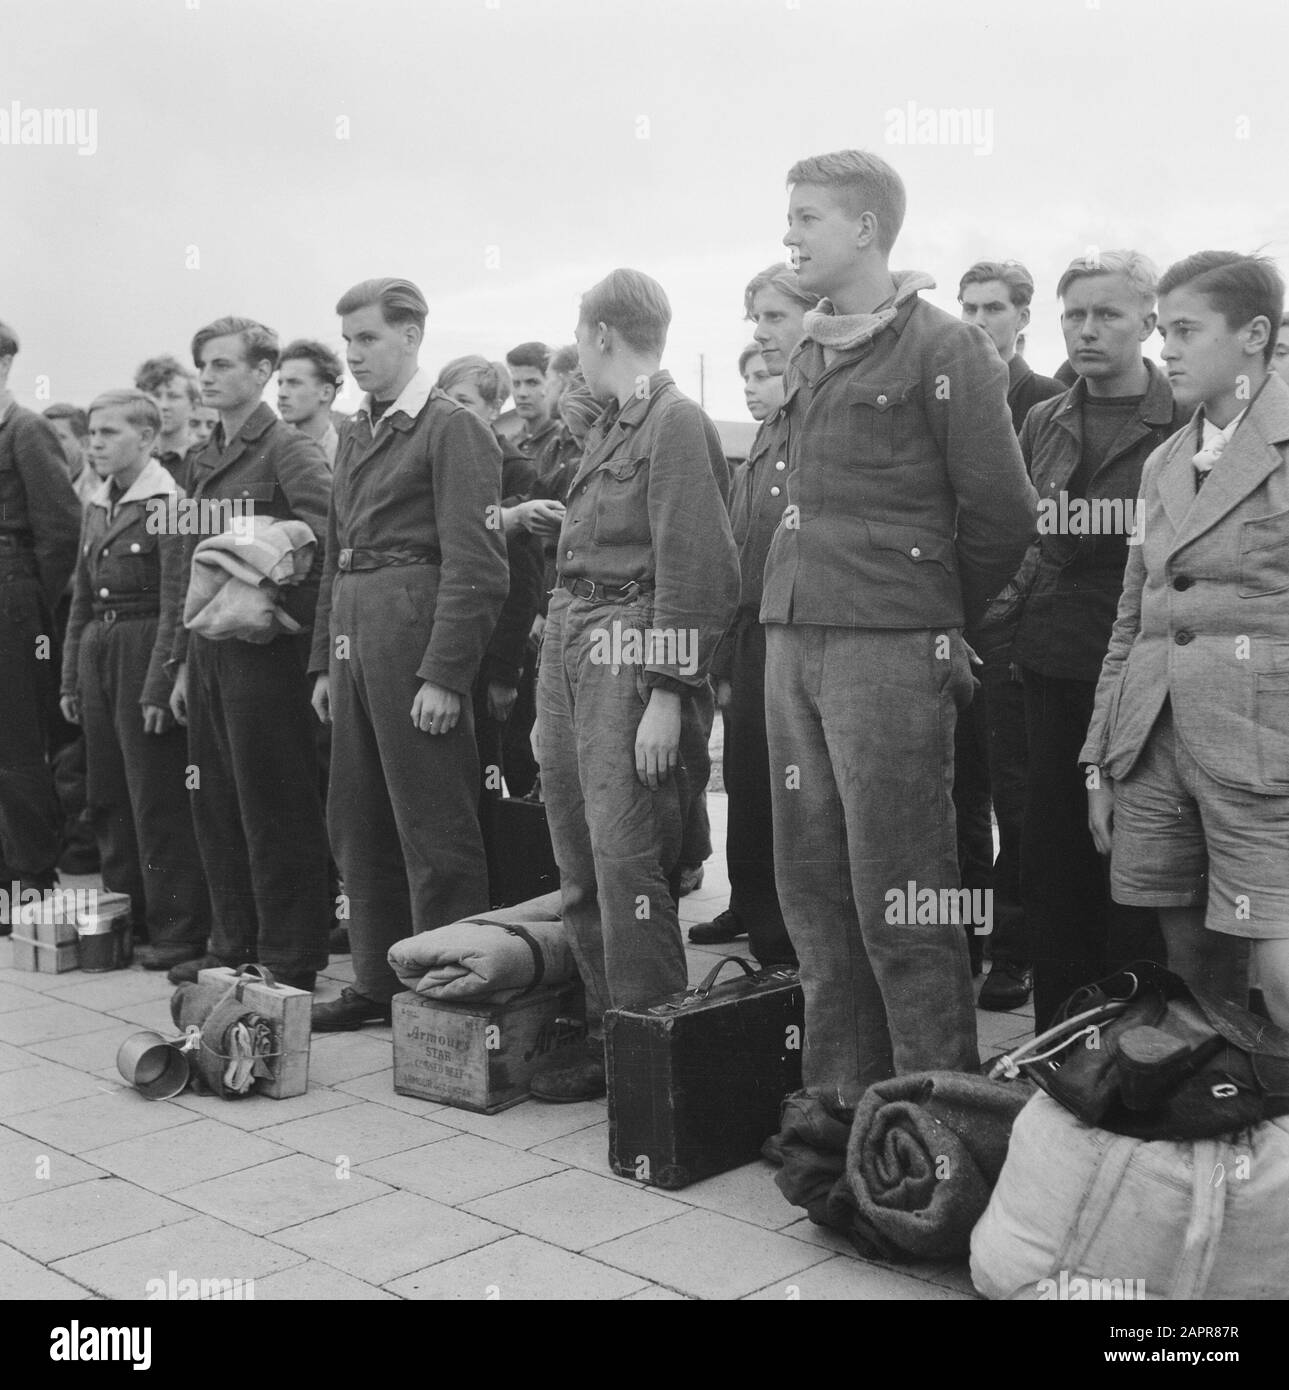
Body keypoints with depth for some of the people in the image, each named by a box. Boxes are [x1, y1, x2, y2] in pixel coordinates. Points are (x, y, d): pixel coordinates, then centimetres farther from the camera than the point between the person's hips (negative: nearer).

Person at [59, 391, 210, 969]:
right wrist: (71, 677, 15)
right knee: (108, 796, 12)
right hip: (97, 652, 8)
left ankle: (178, 930, 4)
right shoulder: (97, 507, 14)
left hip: (145, 649, -8)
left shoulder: (166, 503, -10)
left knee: (158, 799, -4)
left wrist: (158, 687, -18)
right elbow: (82, 598, 19)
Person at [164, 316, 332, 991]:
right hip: (209, 651, 8)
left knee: (273, 809, -2)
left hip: (265, 650, -8)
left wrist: (280, 605, -17)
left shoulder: (288, 450, -8)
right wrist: (184, 661, 17)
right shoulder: (203, 460, 16)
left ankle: (290, 959, 8)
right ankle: (233, 944, 25)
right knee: (215, 806, 13)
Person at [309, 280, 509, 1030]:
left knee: (434, 828, -3)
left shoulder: (454, 429, -7)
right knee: (361, 824, 13)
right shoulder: (357, 435, 18)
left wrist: (443, 675, -20)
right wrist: (325, 660, 16)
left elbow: (475, 565, -15)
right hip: (355, 637, 9)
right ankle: (378, 982, 25)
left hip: (415, 632, -9)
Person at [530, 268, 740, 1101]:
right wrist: (550, 697, 15)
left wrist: (667, 695, -19)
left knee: (626, 860, -7)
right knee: (580, 862, 11)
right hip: (569, 651, 9)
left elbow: (693, 569, -15)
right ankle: (605, 1029, 22)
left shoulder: (677, 422, -8)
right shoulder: (609, 427, 18)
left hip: (631, 656, -9)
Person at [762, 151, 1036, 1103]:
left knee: (898, 892, -3)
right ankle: (840, 1091, 22)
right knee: (812, 882, 10)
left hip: (890, 650, -7)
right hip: (792, 640, 7)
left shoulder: (941, 349, -4)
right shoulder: (809, 356, 16)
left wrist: (938, 621, 6)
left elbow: (1004, 515, -5)